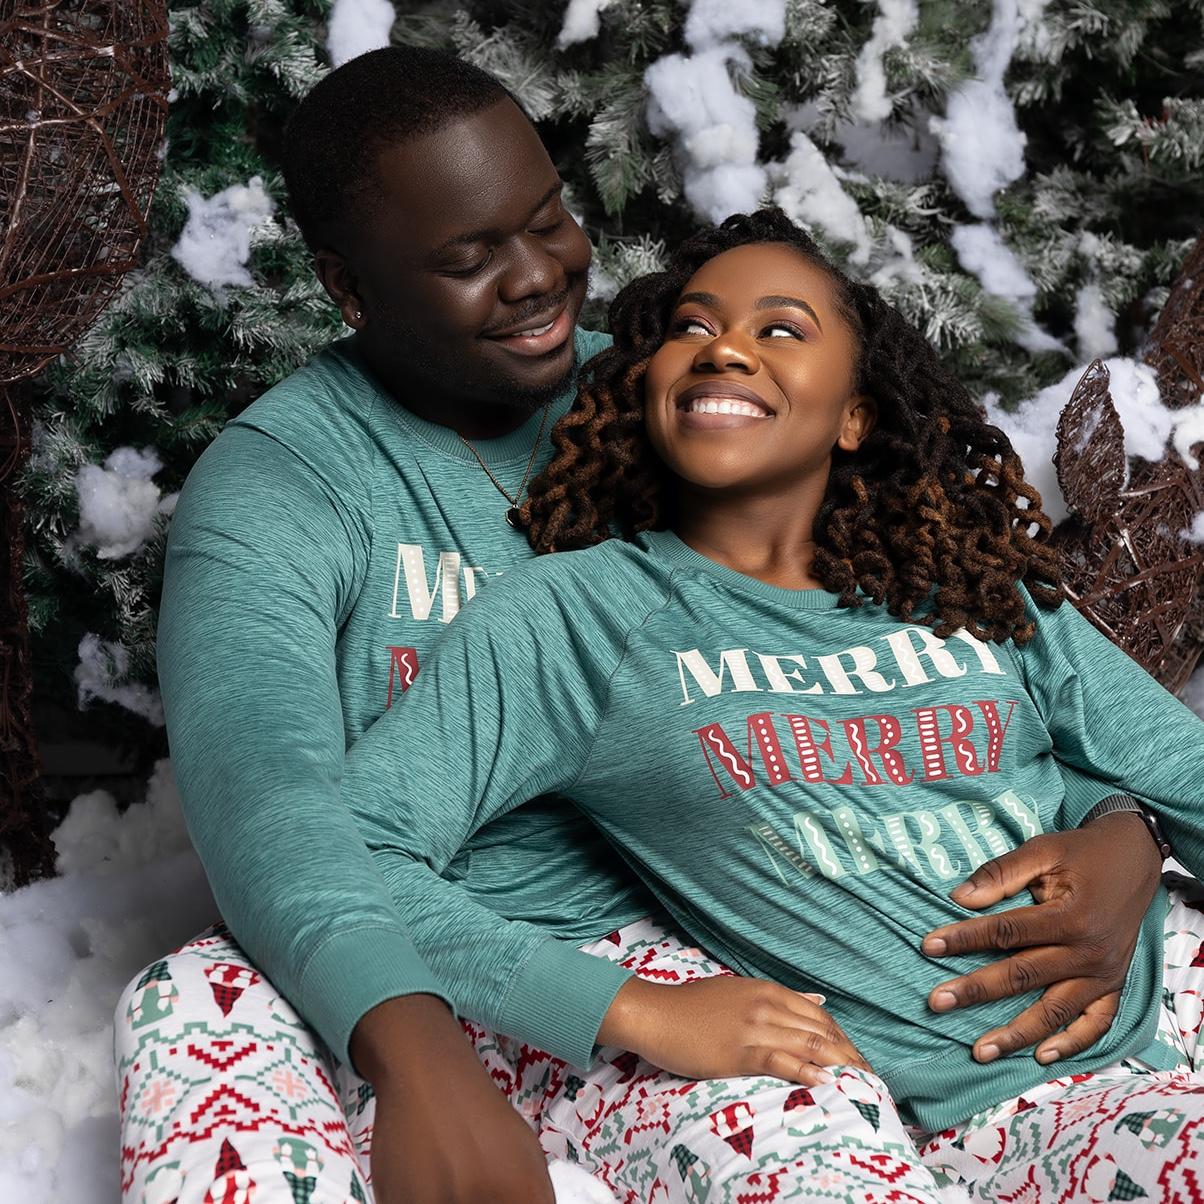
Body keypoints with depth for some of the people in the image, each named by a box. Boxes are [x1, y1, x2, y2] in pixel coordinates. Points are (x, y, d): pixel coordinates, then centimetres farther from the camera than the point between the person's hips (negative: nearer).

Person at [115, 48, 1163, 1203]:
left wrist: (1117, 835, -13)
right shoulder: (270, 488, -5)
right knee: (202, 1021, -34)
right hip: (405, 977, -1)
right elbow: (258, 774, -25)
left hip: (659, 952, 2)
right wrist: (414, 1051, -44)